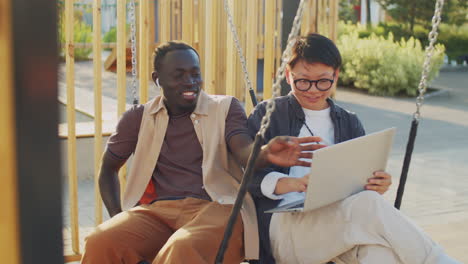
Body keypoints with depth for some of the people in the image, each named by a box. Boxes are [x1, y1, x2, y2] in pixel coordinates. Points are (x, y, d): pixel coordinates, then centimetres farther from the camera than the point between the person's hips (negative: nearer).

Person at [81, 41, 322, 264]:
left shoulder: (225, 108, 9)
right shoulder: (139, 117, 15)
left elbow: (244, 151, -8)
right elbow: (108, 168, 24)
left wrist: (266, 154, -34)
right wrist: (118, 219, 7)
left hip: (215, 207, -2)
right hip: (157, 210, 3)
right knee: (101, 242, -28)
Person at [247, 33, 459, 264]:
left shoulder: (350, 123, 23)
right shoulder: (267, 114, 12)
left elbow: (361, 186, 19)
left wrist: (377, 186, -7)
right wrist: (294, 183, -21)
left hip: (340, 220, 3)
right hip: (285, 224, -3)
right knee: (368, 205, -33)